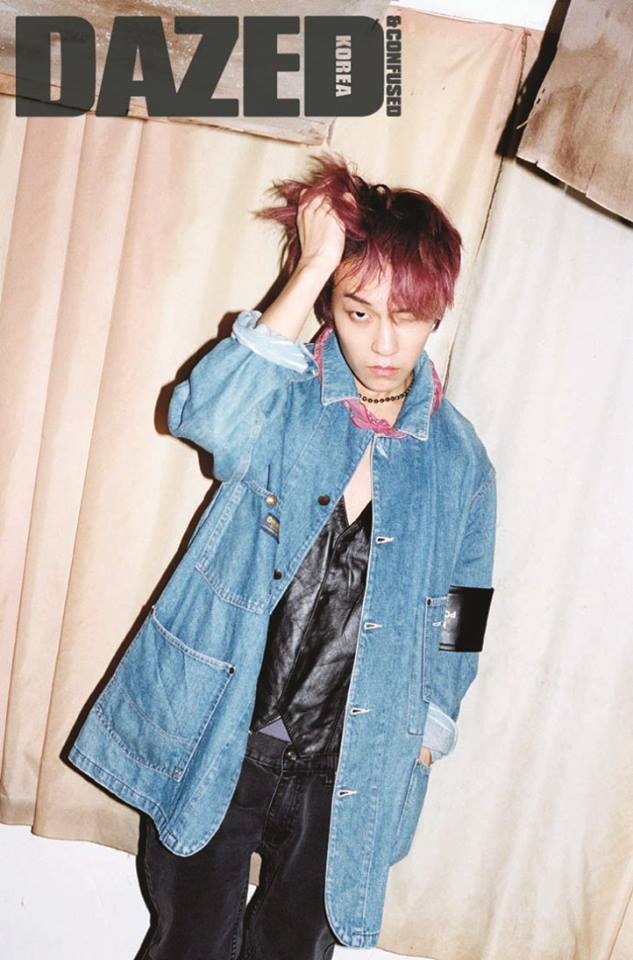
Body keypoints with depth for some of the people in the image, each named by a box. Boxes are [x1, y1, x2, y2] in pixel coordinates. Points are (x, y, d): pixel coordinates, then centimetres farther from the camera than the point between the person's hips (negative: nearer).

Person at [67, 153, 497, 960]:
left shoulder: (459, 457, -2)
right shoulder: (284, 396, -9)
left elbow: (457, 618, 8)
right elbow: (205, 416, -33)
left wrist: (428, 729, 7)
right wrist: (309, 269, -30)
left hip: (347, 775, 2)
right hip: (214, 743, -1)